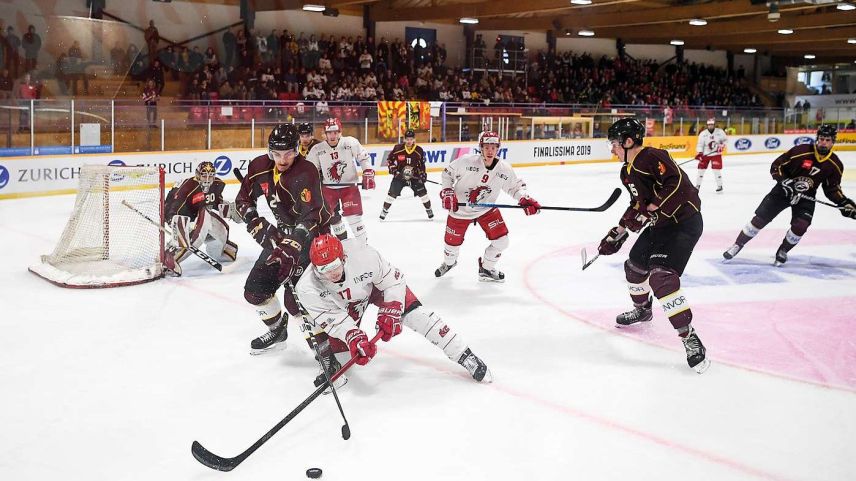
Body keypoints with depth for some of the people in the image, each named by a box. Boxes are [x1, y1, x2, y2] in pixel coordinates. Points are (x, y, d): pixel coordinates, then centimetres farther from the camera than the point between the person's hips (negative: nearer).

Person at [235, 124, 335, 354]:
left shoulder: (305, 173, -27)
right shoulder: (259, 167, -5)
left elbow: (311, 217, -37)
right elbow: (243, 200, 7)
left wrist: (292, 245, -49)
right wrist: (257, 224, -9)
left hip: (313, 234, -7)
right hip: (282, 233, 8)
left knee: (295, 296, -20)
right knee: (255, 289, 9)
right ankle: (277, 331, 33)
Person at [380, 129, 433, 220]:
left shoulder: (419, 150, -6)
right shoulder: (398, 148, -13)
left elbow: (421, 164, 5)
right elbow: (389, 159, -2)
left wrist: (423, 174, -6)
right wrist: (393, 169, -12)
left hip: (414, 176, 1)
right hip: (399, 175, -1)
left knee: (422, 192, -4)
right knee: (392, 193, -6)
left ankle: (429, 210, 14)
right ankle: (384, 211, 7)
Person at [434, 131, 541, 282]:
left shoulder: (505, 169, -15)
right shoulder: (466, 161, -24)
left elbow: (515, 186, 1)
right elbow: (448, 173, -8)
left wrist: (525, 199, -16)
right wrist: (447, 192, -18)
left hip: (487, 209, 2)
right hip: (460, 209, -2)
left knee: (501, 240, -7)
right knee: (453, 242, 10)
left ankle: (486, 269, 21)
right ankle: (449, 263, 48)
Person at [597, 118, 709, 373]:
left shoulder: (652, 157, -20)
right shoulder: (627, 172, 11)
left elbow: (678, 184, -30)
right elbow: (637, 204, 21)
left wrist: (649, 211, -28)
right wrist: (618, 232, 18)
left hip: (684, 222, -10)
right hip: (659, 224, 10)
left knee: (661, 275, -23)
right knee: (635, 265, 21)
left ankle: (690, 338, -19)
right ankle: (642, 310, 48)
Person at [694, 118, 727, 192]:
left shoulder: (720, 132, -5)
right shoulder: (703, 134, -6)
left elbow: (725, 139, 6)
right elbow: (700, 144, -6)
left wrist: (722, 145, -12)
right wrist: (699, 153, -19)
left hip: (716, 154, -1)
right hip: (705, 154, 1)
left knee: (716, 170, -9)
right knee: (701, 169, 2)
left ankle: (719, 186, 2)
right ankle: (697, 185, 16)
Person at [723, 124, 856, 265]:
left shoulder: (835, 164, -9)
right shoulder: (800, 151, -21)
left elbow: (832, 188, 4)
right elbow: (776, 167, -14)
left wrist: (844, 203, -8)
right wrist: (786, 182, -26)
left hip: (806, 196, 2)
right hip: (785, 190, -2)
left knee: (800, 226, -18)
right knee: (760, 219, -5)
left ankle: (783, 251, 9)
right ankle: (738, 245, 11)